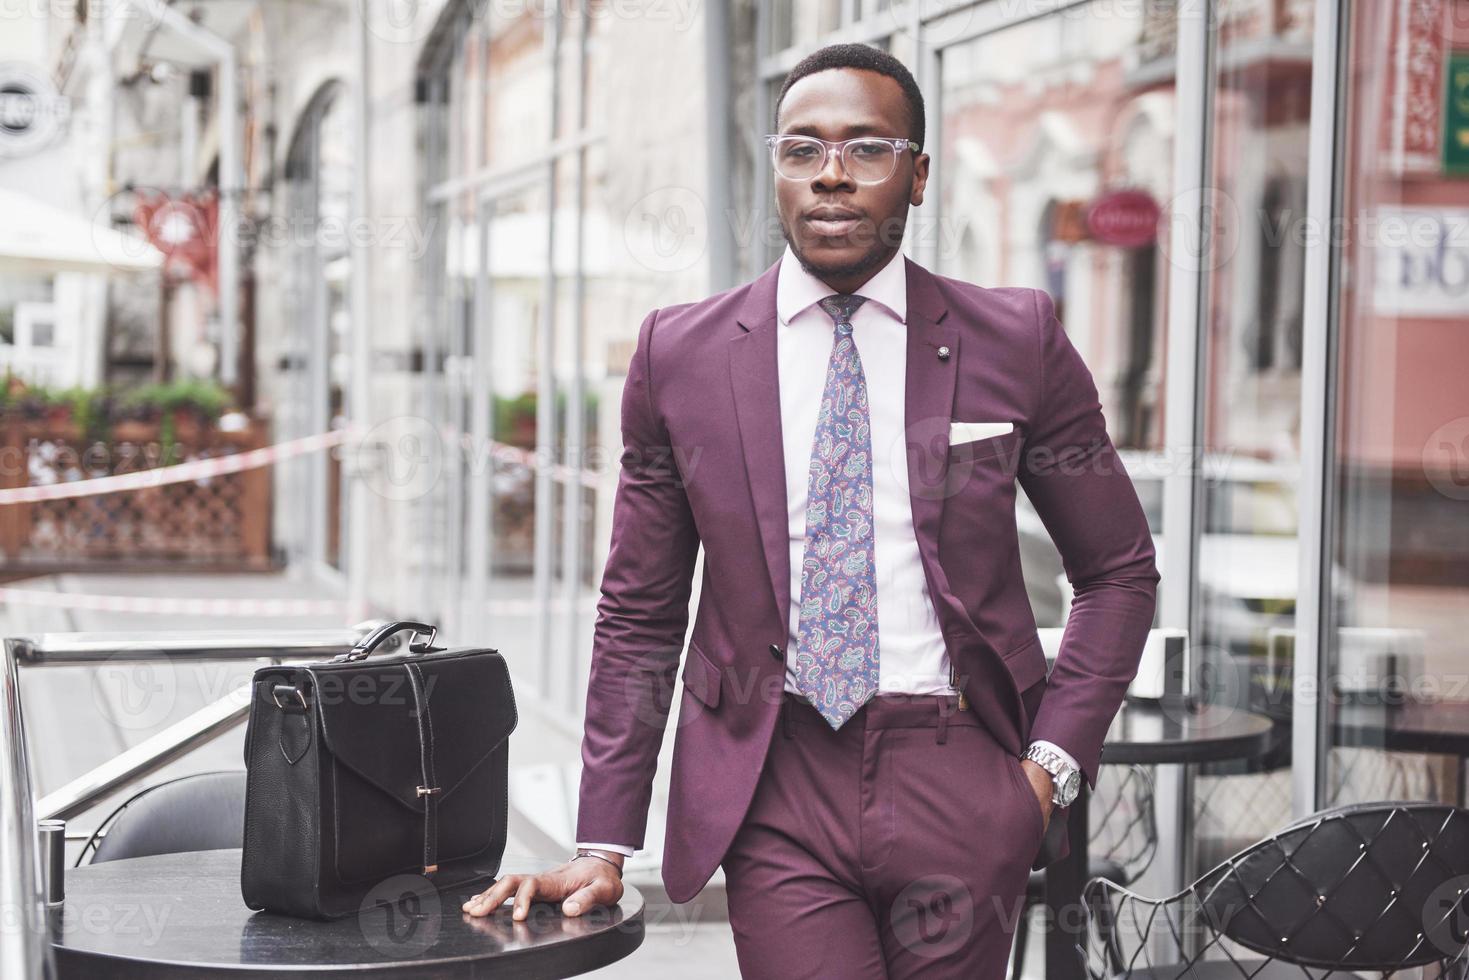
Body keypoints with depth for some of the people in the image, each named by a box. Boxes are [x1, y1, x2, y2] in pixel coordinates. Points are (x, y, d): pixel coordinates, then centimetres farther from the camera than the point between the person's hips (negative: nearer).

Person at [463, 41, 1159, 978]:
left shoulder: (1017, 340, 2)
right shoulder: (680, 354, 4)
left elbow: (1121, 571, 11)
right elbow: (640, 617, 9)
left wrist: (1053, 760, -1)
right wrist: (604, 846, 4)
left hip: (960, 786, 1)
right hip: (777, 786, 0)